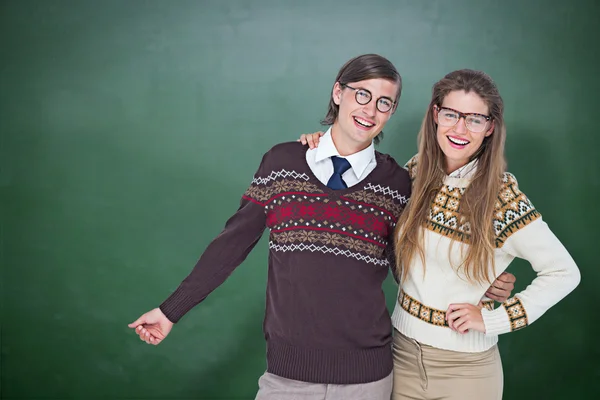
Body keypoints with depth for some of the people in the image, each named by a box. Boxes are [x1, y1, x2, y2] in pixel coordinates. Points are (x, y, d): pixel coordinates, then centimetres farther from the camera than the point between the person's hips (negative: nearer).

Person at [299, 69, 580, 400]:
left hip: (466, 366, -3)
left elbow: (565, 273, -8)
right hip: (403, 351, 3)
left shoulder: (503, 196, -14)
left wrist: (491, 318, -12)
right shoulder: (416, 172, -4)